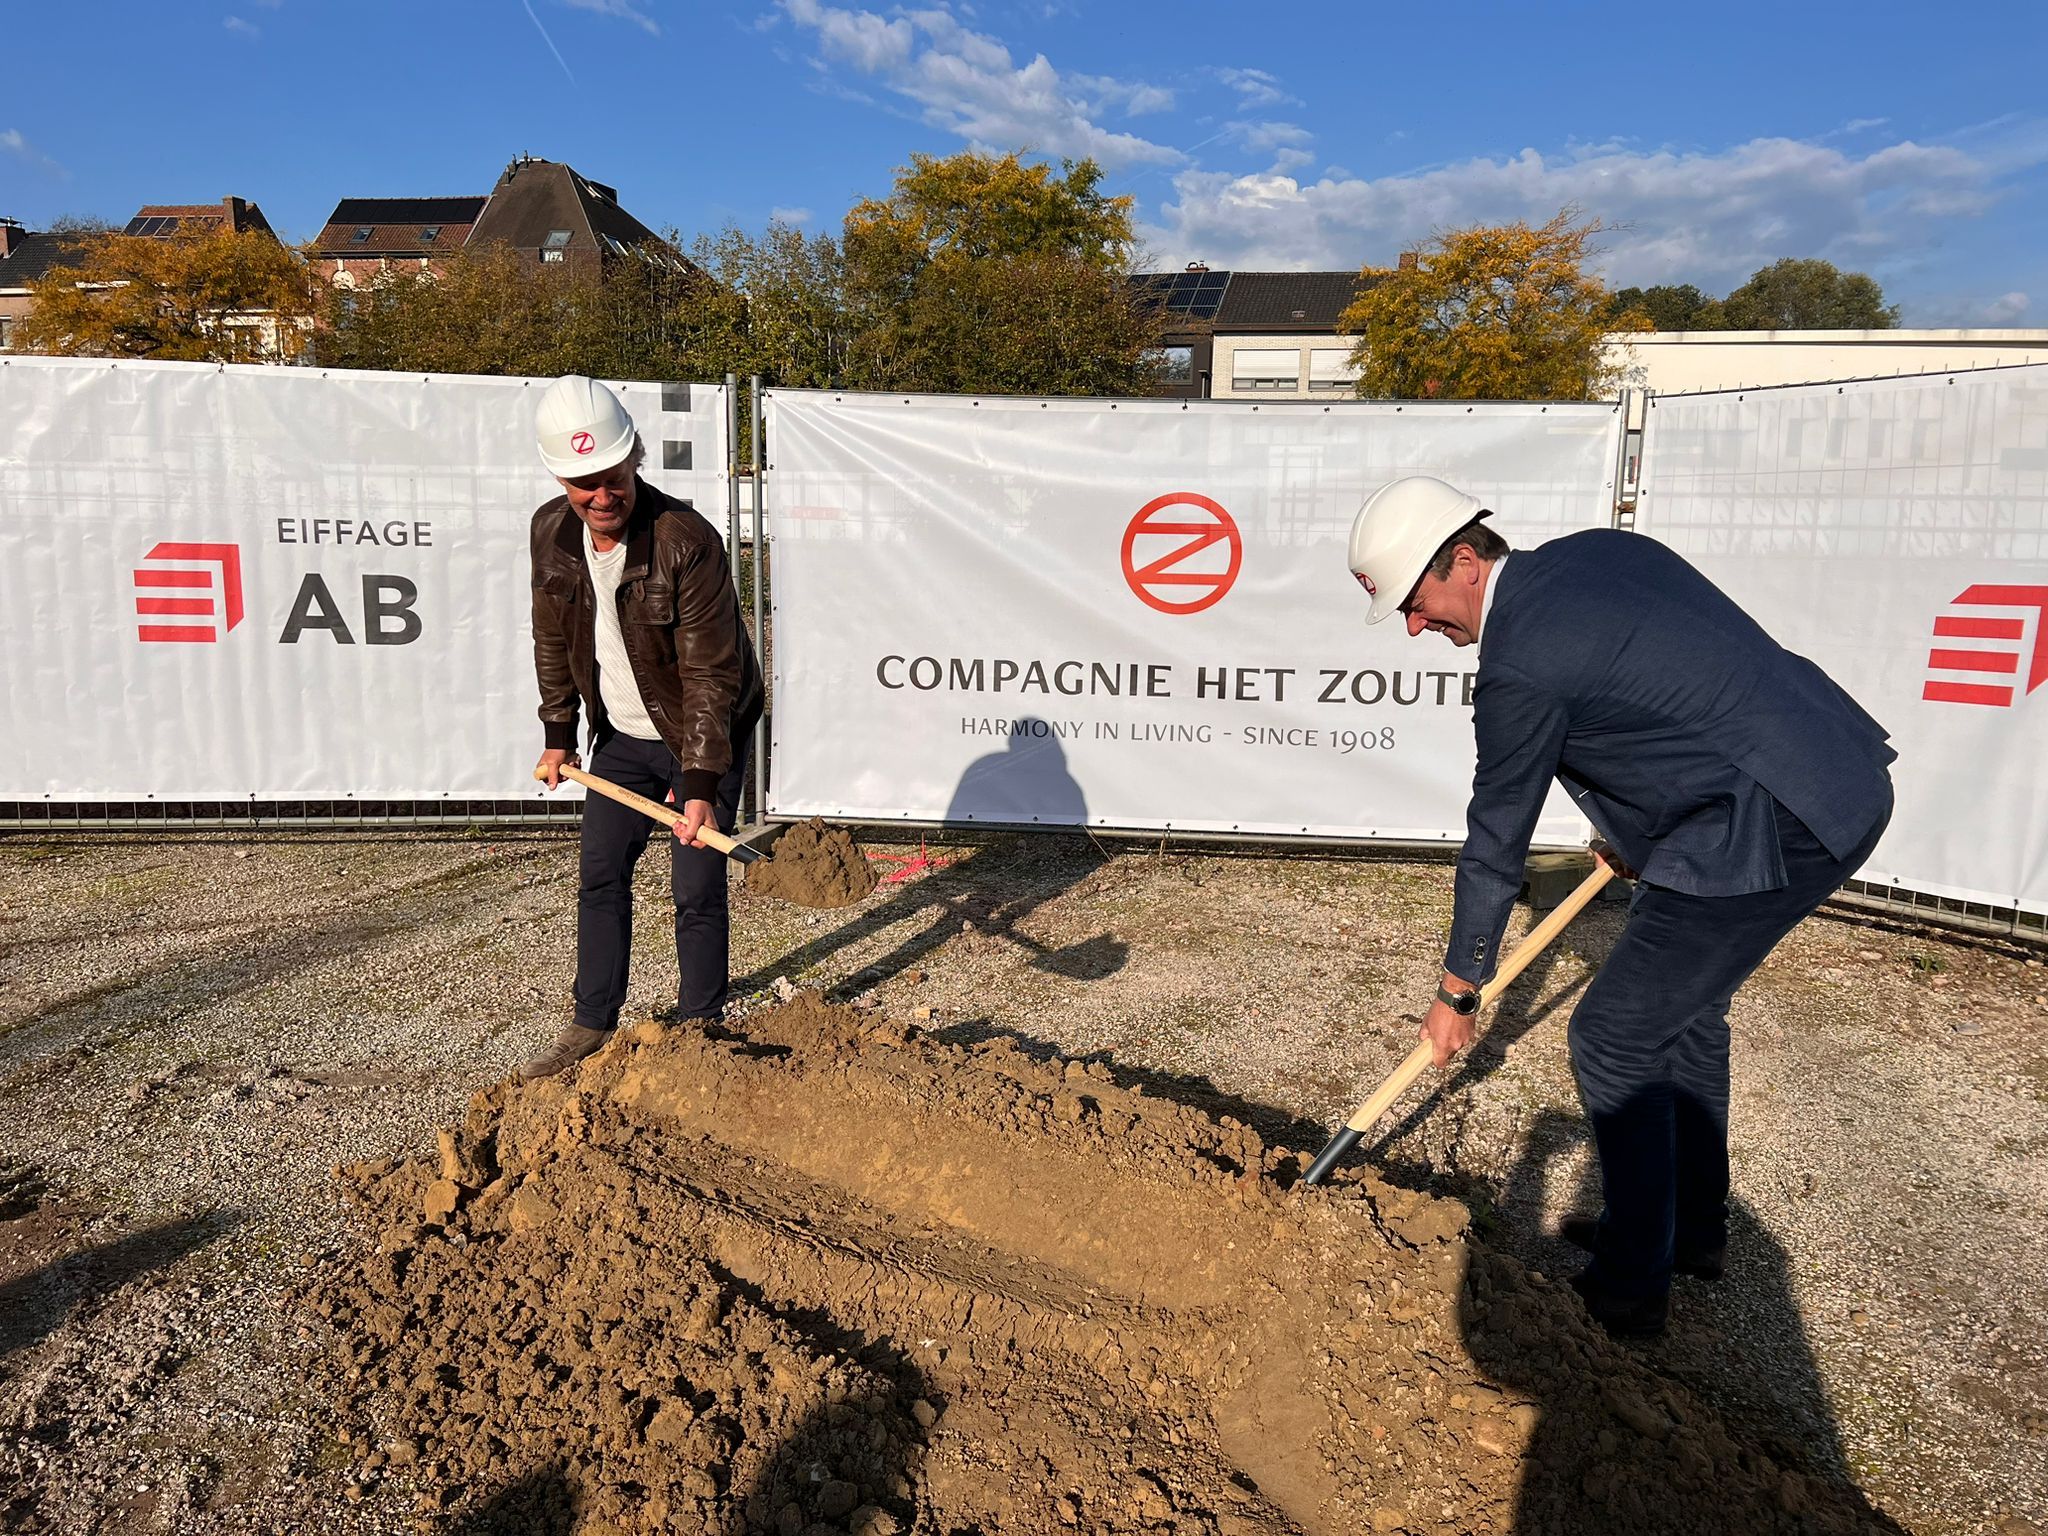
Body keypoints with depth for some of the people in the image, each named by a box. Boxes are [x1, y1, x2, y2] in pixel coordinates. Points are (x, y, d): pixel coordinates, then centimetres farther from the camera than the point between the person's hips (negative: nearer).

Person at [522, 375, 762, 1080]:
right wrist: (559, 735, 8)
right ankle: (592, 1025, 25)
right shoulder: (551, 531, -7)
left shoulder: (688, 540, -27)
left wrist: (701, 783, -33)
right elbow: (553, 639, 8)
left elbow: (711, 673, -27)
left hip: (704, 735, -6)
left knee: (697, 888, -3)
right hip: (621, 735, 6)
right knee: (599, 876, 10)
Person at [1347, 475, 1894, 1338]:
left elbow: (1495, 848, -8)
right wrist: (1634, 833, 28)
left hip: (1774, 827, -10)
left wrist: (1459, 993, 6)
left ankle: (1631, 1287, 17)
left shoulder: (1520, 664, -17)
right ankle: (1692, 1228, 40)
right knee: (1684, 1008, 23)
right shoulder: (1602, 549, 8)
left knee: (1614, 1040, 2)